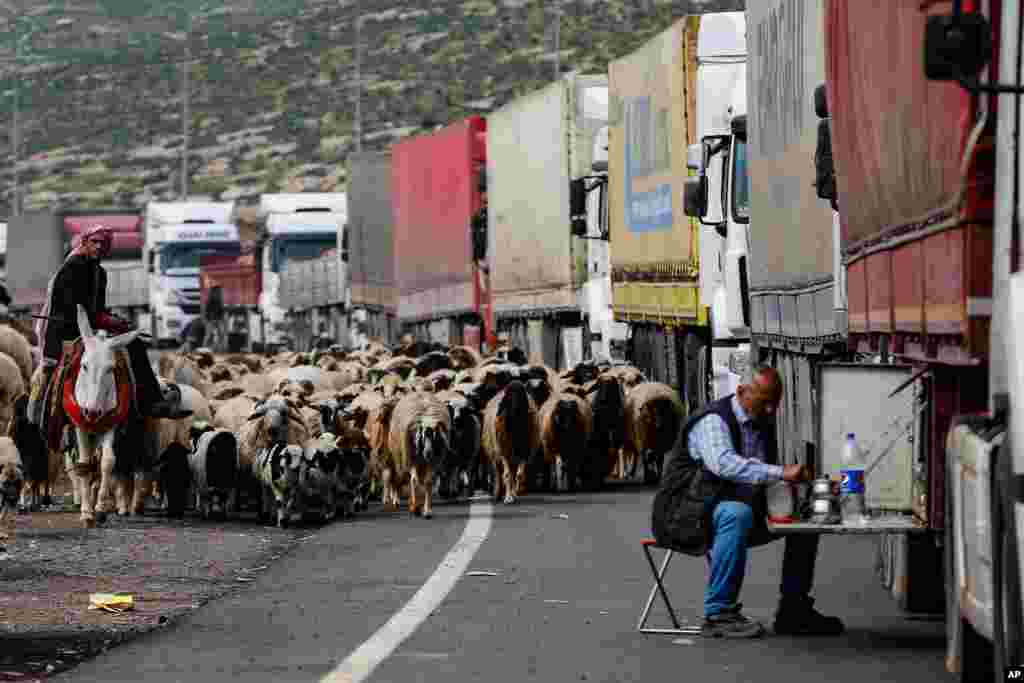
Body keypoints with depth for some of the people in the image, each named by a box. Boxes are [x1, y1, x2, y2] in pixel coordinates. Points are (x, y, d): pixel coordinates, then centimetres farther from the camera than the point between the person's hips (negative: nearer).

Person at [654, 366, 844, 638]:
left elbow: (765, 474, 20)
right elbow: (723, 463, -38)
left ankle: (793, 609, 4)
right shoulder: (714, 421, -18)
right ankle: (718, 614, -31)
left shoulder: (764, 423, 9)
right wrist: (781, 473, -44)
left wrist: (794, 480, -3)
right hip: (693, 513, -9)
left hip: (740, 508, 9)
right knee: (738, 514, -38)